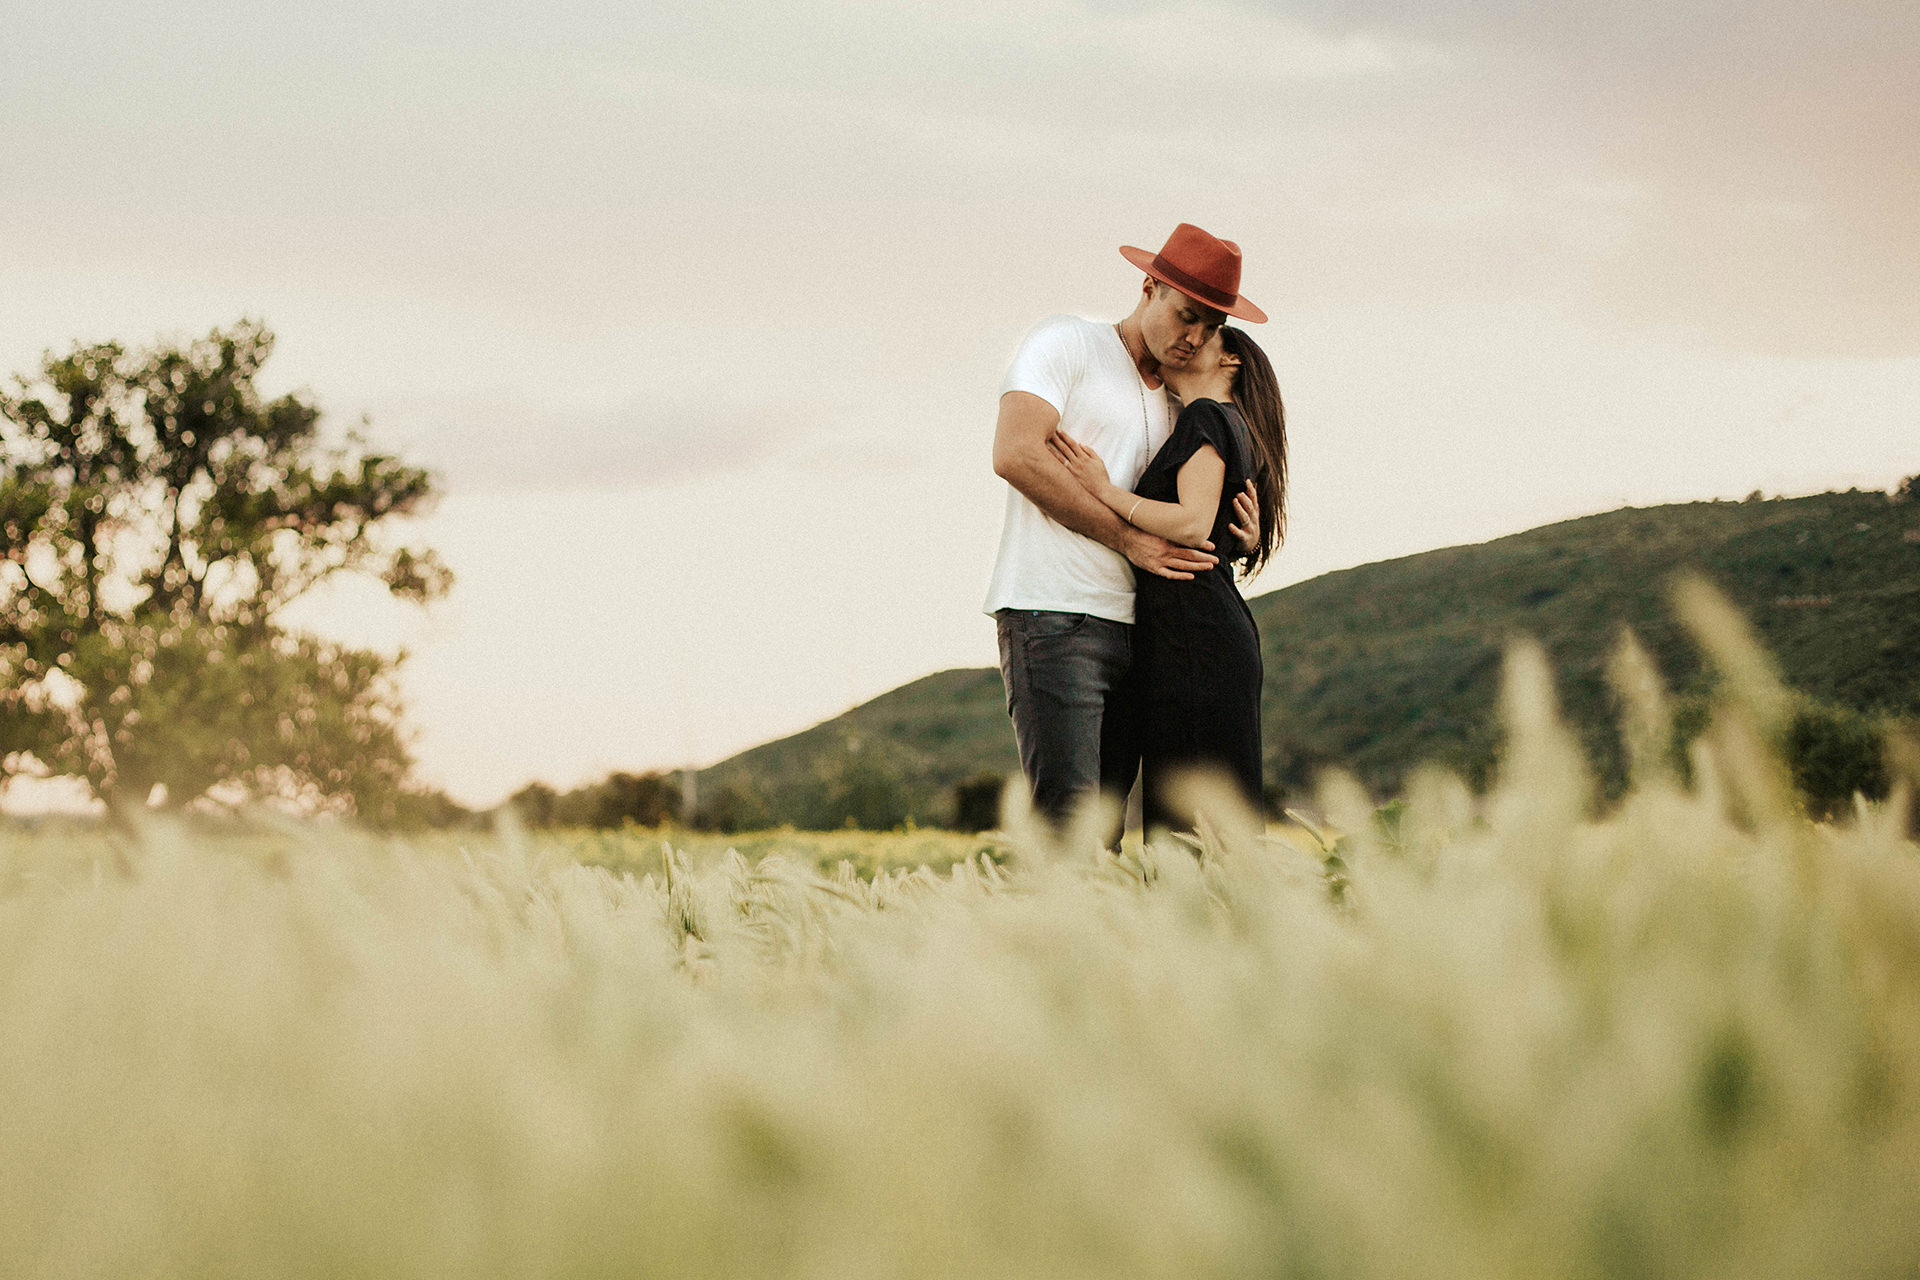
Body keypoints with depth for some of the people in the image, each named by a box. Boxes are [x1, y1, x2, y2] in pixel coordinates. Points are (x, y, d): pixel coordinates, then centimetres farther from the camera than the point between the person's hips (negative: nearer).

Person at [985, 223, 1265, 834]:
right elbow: (1015, 453, -14)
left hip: (1127, 628, 8)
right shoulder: (1066, 341, 1)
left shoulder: (1170, 407, 23)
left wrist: (1232, 528, 3)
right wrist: (1128, 538, -12)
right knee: (1068, 823, -18)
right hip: (1052, 617, -8)